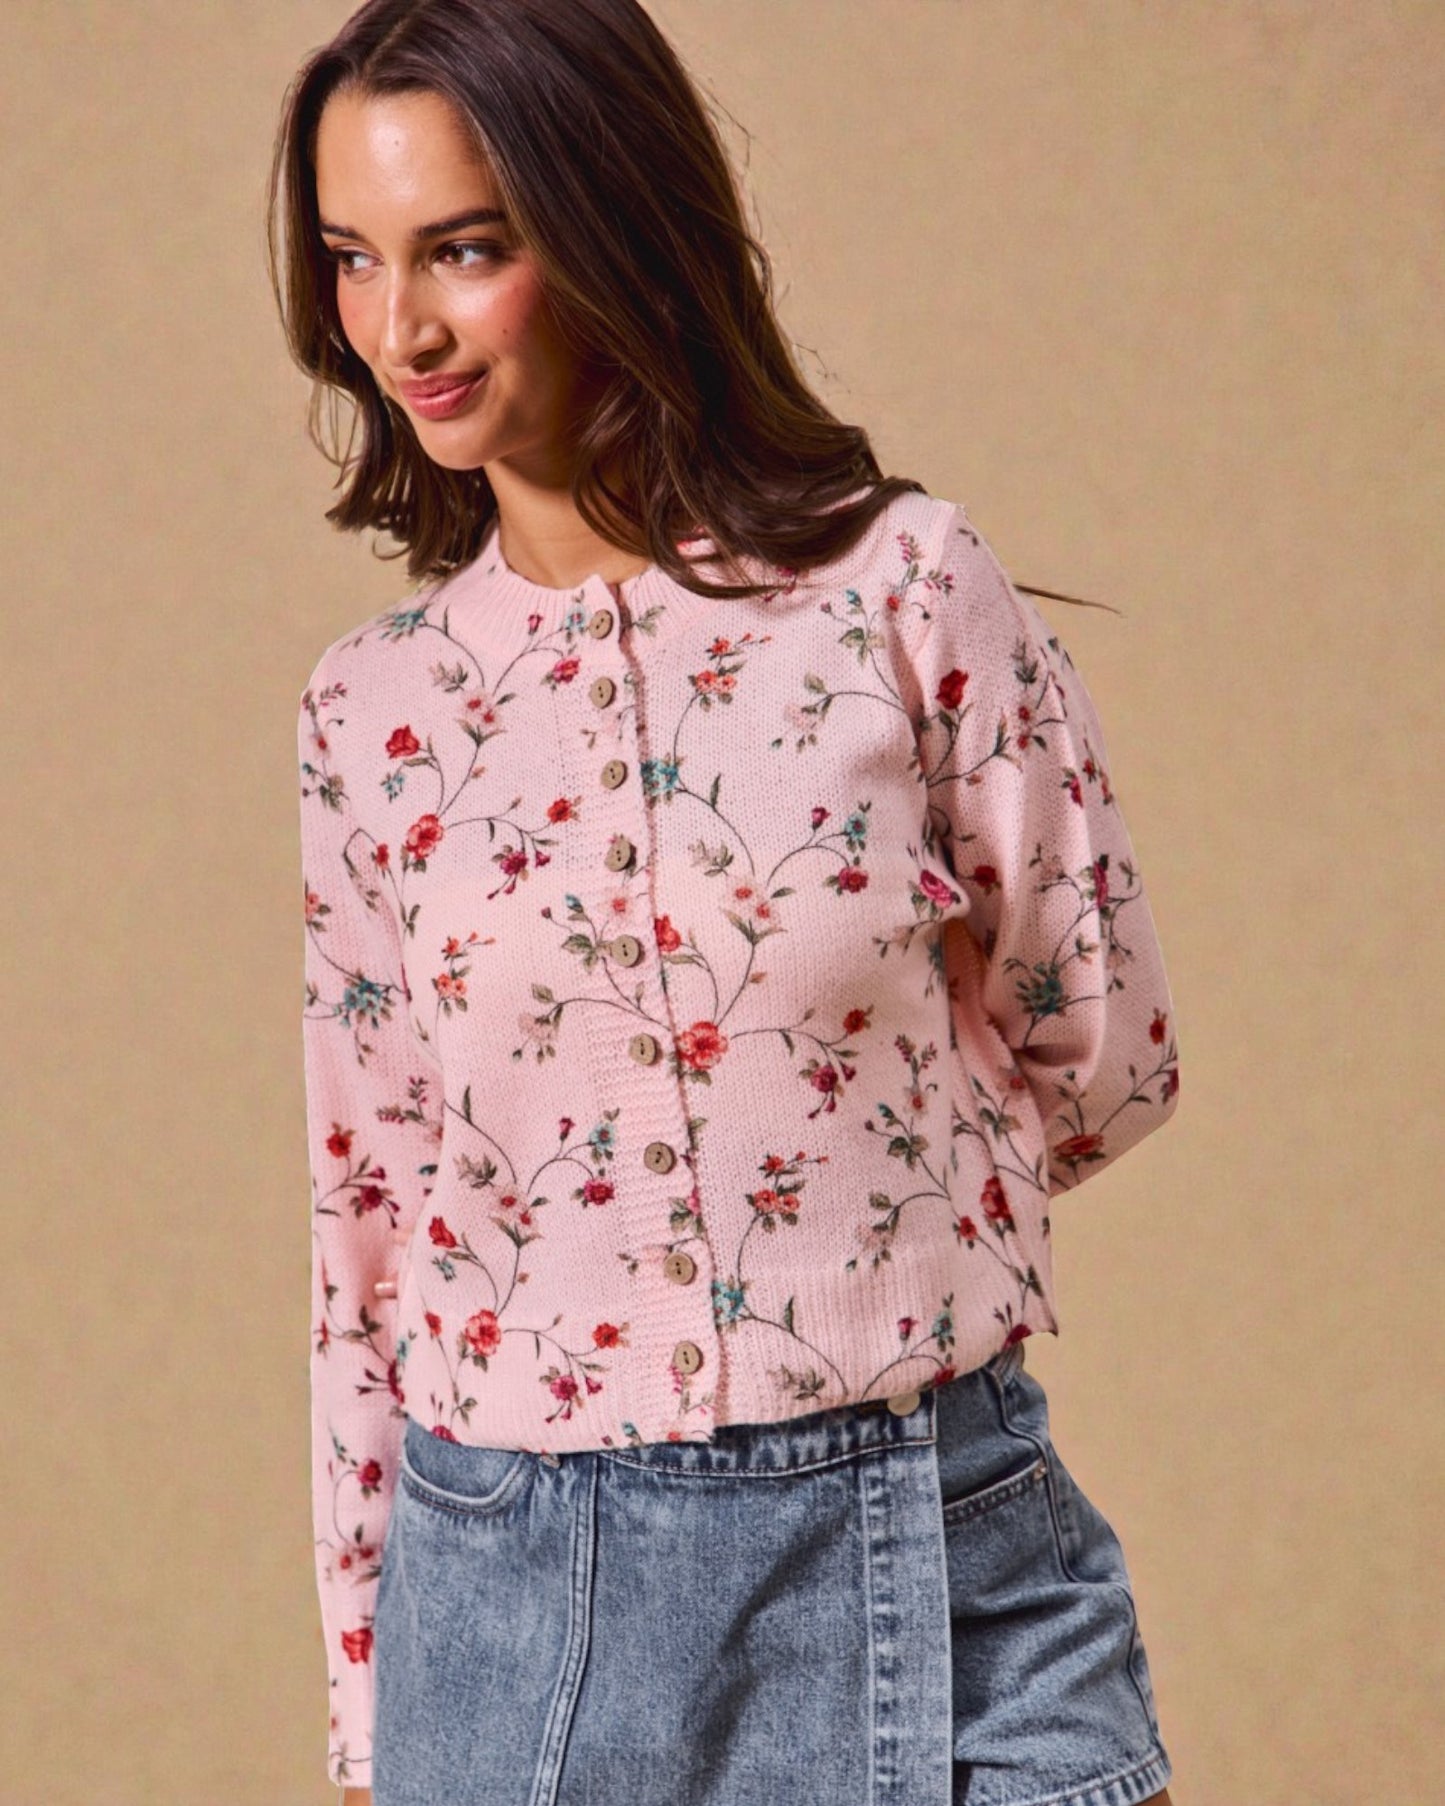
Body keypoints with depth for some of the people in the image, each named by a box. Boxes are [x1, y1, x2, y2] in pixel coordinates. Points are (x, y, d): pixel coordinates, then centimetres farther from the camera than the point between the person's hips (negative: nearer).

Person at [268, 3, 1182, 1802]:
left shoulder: (905, 591, -6)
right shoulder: (371, 709, 4)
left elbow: (1104, 1062, 0)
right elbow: (367, 1216, 8)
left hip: (913, 1571, -2)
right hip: (503, 1583, 3)